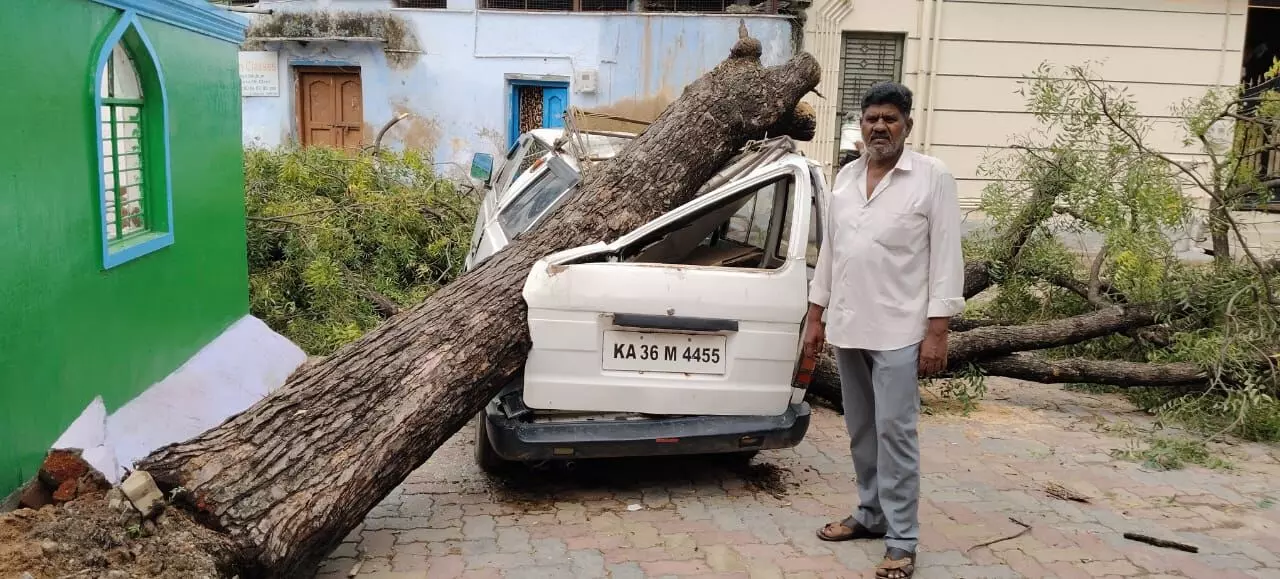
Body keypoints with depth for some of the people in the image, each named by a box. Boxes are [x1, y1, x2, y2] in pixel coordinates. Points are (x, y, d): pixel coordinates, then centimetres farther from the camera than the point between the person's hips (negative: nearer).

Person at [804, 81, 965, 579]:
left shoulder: (932, 177, -6)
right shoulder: (845, 178, 11)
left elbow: (946, 258, -9)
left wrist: (937, 331, -15)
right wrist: (815, 316, 12)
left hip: (898, 331, -6)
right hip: (846, 328, 6)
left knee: (894, 432, -6)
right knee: (861, 431, 14)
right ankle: (871, 515, 28)